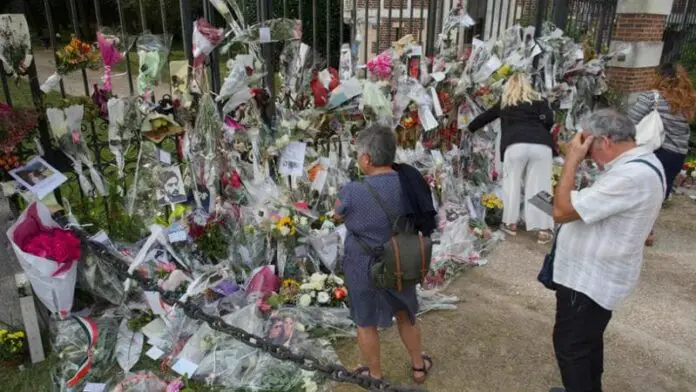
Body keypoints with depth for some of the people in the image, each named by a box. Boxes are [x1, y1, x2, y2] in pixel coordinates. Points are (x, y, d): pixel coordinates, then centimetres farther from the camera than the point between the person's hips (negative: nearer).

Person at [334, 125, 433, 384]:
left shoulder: (352, 192, -25)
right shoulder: (411, 185, -14)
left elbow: (338, 216, -4)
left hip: (363, 268, -3)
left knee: (366, 323, 19)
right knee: (405, 314, 26)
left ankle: (376, 376, 38)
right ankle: (419, 367, 44)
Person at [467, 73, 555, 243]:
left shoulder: (504, 103, 26)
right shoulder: (539, 100, 22)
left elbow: (485, 116, 39)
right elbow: (549, 120, 6)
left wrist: (470, 127, 56)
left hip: (515, 145, 0)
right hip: (541, 146, 0)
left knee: (512, 184, 14)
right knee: (540, 187, 1)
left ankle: (511, 223, 20)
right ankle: (543, 230, -1)